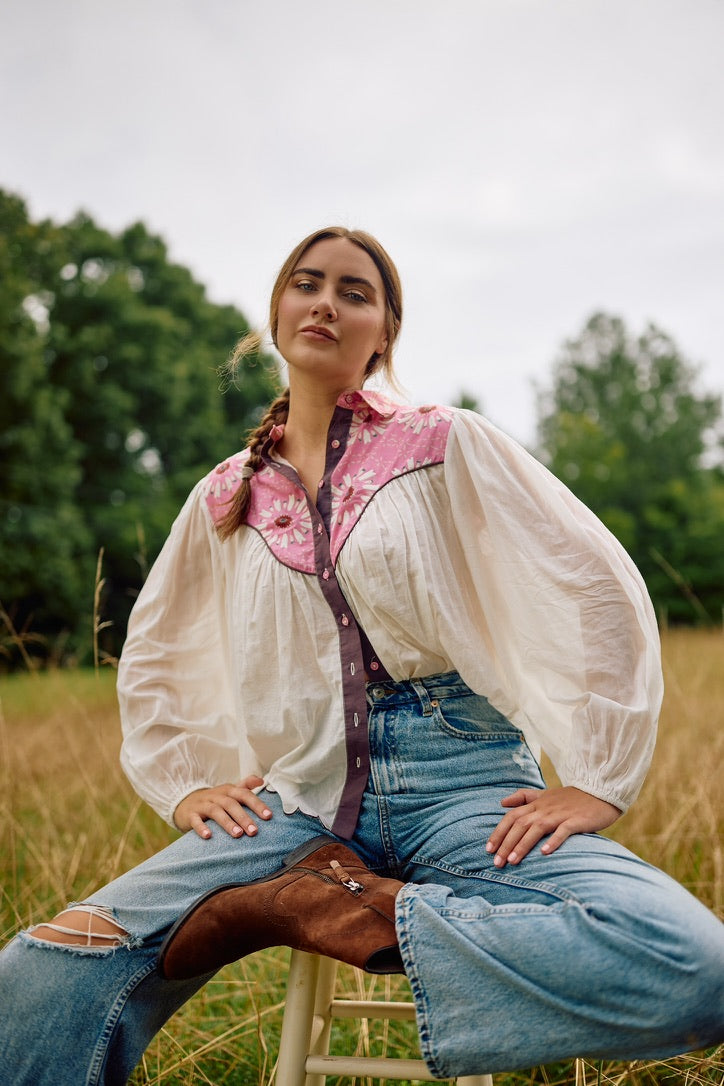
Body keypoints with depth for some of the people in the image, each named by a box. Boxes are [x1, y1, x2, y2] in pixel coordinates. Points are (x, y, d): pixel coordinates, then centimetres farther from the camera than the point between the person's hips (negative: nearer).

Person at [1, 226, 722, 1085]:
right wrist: (183, 784, 11)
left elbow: (601, 591, 0)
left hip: (460, 777, 0)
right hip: (304, 795, 0)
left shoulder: (444, 446, 3)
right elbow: (151, 655, 25)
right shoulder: (227, 495, 13)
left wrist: (597, 782, -5)